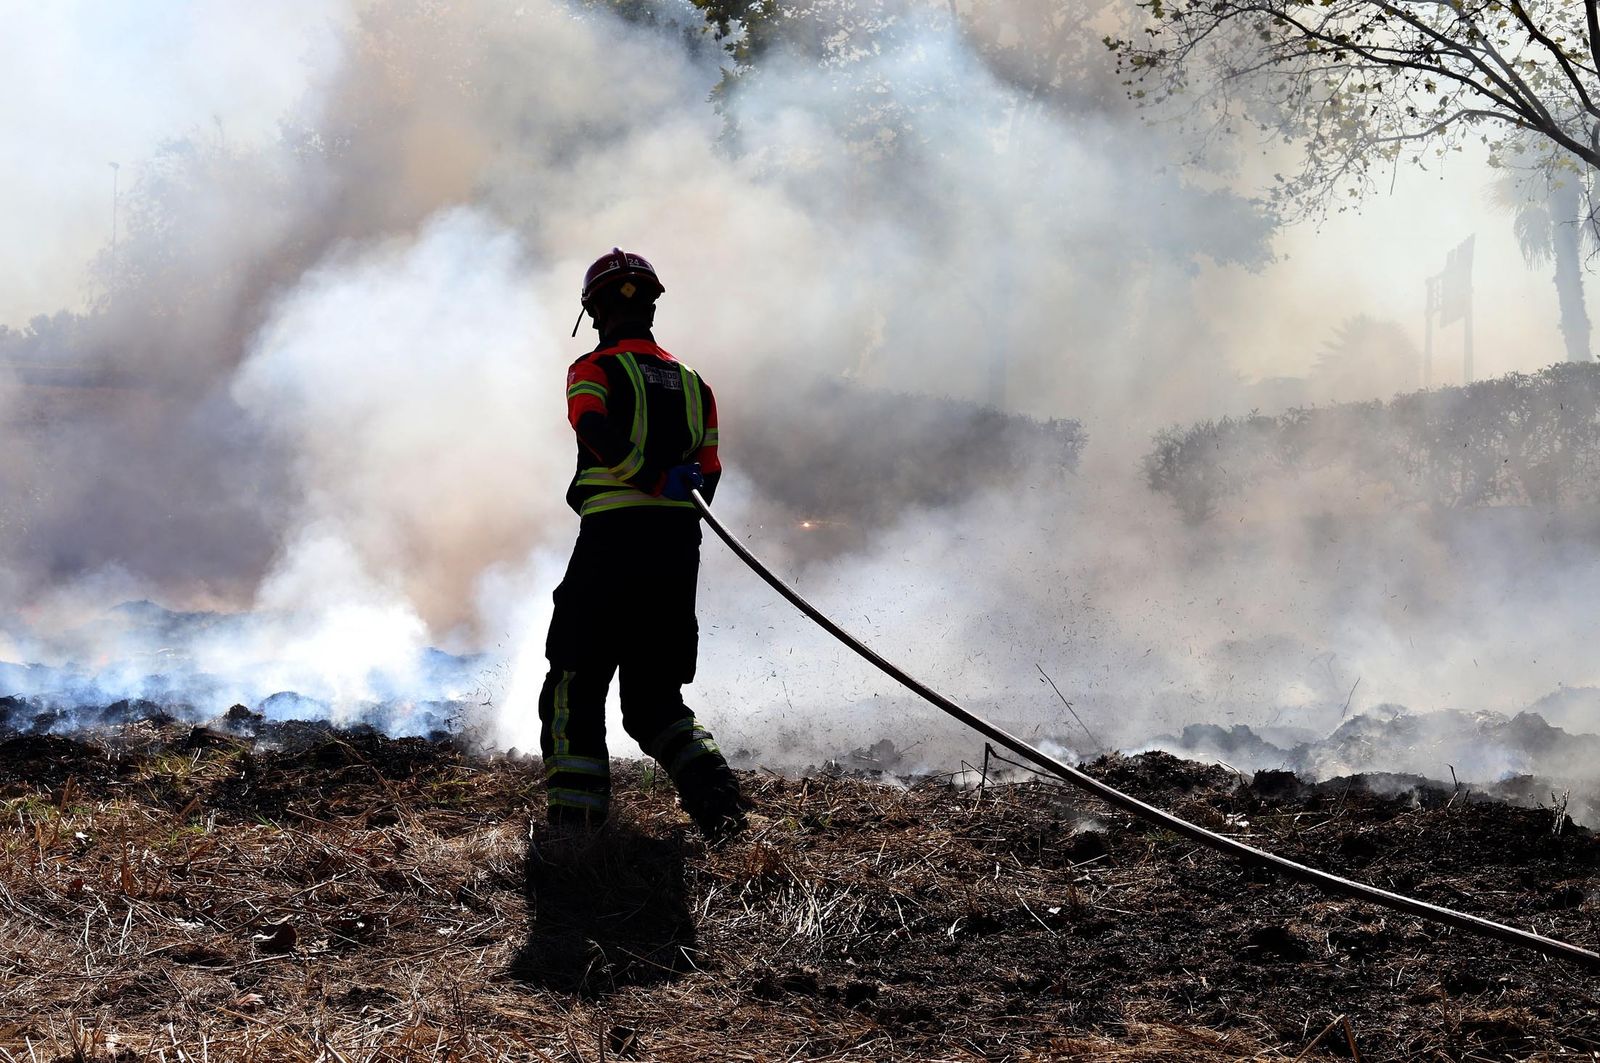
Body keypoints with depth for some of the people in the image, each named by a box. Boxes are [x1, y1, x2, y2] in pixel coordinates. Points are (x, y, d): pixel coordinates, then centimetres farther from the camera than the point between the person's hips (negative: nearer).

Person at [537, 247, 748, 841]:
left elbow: (597, 432, -20)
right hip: (681, 546, 5)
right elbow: (707, 476, 13)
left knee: (574, 687, 2)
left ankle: (575, 817, -5)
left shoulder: (593, 370, 2)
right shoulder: (693, 383, 18)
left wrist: (656, 480, -20)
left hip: (612, 541, -5)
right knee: (653, 696, 13)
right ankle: (710, 784, -10)